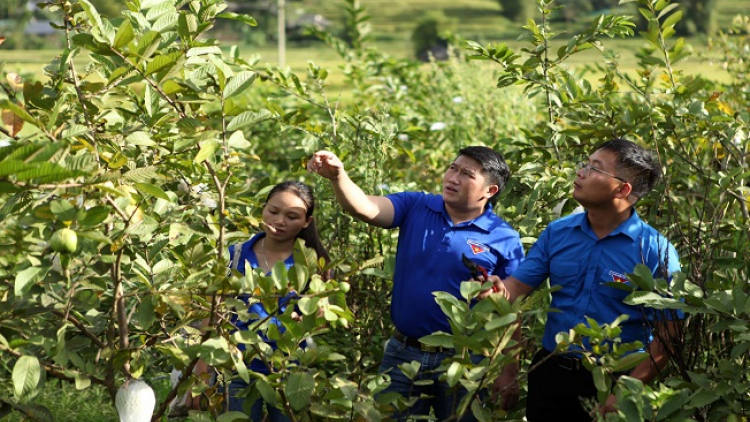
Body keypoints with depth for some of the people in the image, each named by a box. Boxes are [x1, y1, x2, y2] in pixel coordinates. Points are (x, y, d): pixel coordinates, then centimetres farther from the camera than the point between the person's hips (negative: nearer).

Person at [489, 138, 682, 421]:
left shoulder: (655, 251, -11)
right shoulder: (557, 232, 4)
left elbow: (667, 335, -13)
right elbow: (517, 286, 2)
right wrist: (498, 290, -21)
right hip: (548, 374, 4)